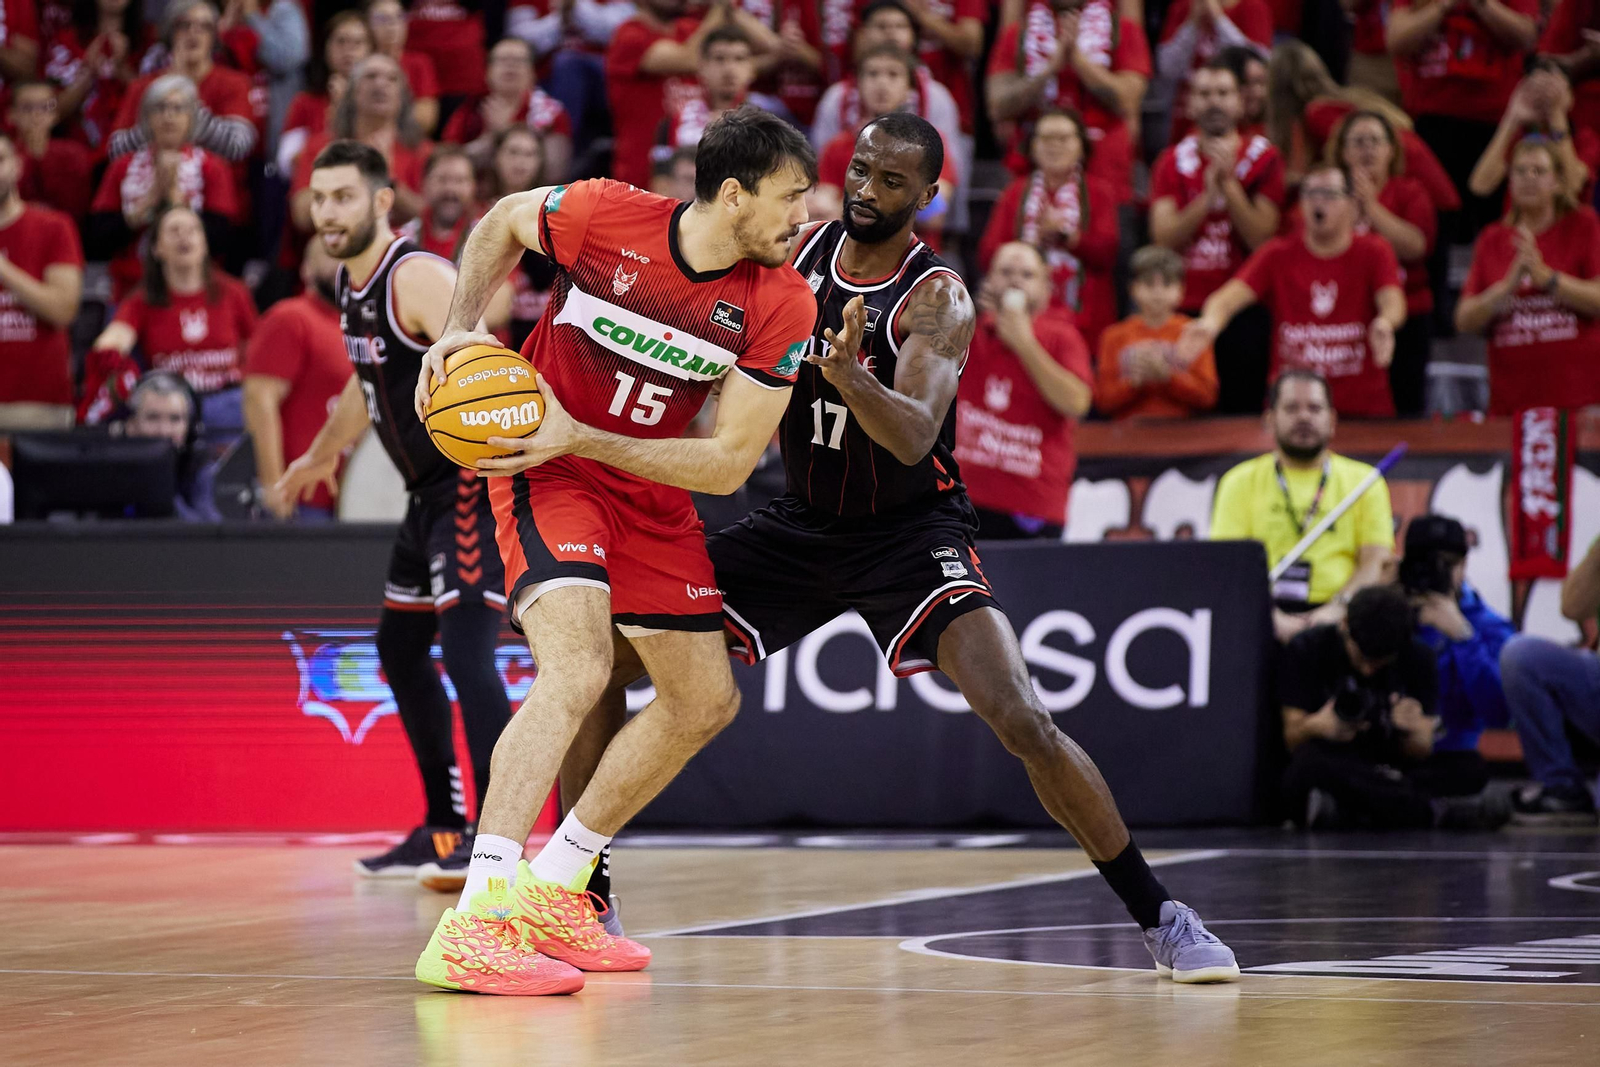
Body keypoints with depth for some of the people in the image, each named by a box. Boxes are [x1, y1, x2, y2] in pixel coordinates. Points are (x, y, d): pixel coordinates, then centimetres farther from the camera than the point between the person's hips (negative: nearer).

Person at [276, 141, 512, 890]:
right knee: (400, 648, 17)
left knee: (466, 653, -19)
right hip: (429, 491, 10)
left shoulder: (419, 278, -20)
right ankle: (445, 828, 28)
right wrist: (322, 455, 42)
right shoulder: (350, 282, 9)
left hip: (477, 484, -10)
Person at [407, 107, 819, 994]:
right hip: (544, 467, -6)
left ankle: (551, 893, 24)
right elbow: (501, 224, 2)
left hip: (650, 485, 6)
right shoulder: (601, 217, -22)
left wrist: (580, 437, -24)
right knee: (578, 666, -28)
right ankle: (473, 927, -36)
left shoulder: (781, 308, -15)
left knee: (704, 702, 9)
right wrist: (460, 329, -11)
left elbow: (727, 466, -16)